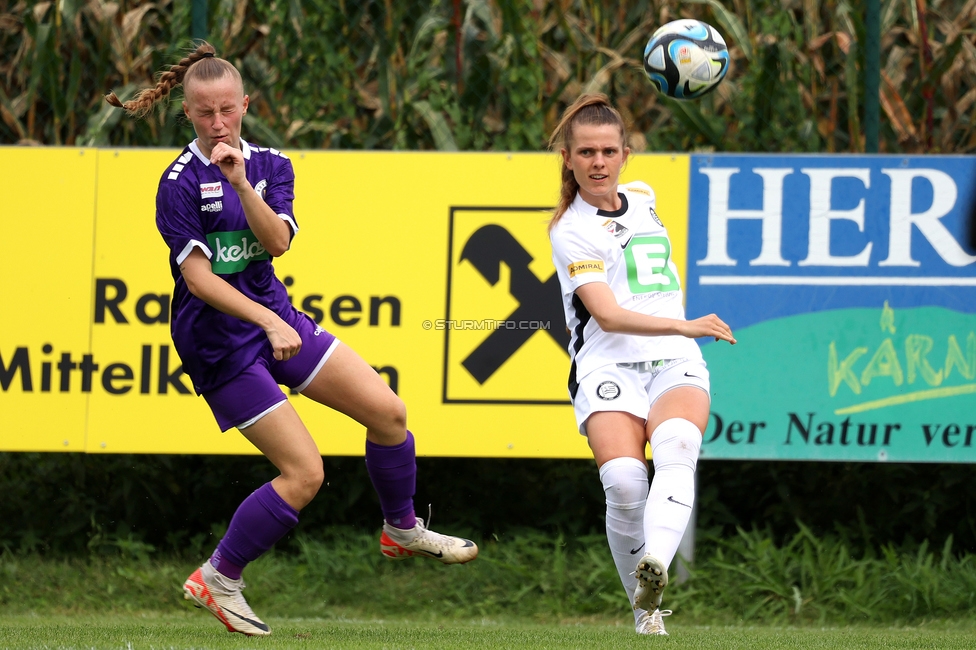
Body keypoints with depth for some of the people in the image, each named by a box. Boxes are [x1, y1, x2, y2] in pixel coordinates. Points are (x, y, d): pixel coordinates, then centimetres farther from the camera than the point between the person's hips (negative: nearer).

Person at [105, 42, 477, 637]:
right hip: (220, 343, -6)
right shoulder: (181, 184, -12)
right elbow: (198, 276, -18)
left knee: (388, 411, 1)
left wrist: (240, 182, -26)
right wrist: (267, 321, -27)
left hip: (276, 316, 6)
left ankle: (402, 531, 25)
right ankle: (218, 580, 2)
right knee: (304, 473, -13)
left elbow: (277, 241, -11)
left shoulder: (271, 165, 4)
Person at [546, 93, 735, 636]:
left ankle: (656, 570, -52)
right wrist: (684, 326, -25)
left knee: (676, 451, -30)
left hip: (675, 365, 4)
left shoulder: (642, 197, 18)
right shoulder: (571, 231, -1)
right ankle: (647, 612, -10)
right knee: (625, 482, -27)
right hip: (609, 366, -4)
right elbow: (607, 315, -14)